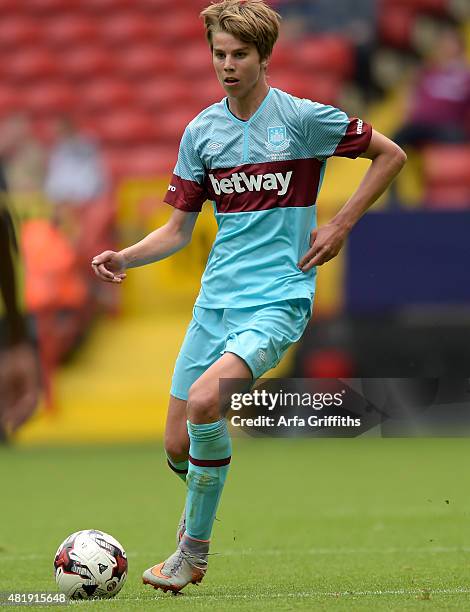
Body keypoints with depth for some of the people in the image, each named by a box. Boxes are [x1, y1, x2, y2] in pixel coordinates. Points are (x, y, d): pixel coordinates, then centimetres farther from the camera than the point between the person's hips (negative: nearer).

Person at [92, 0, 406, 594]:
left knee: (203, 400, -28)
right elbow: (178, 229, 12)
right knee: (177, 445, 2)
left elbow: (391, 155, 5)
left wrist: (341, 225, -2)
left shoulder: (304, 118, -6)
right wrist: (123, 258, -6)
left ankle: (192, 550, -11)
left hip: (278, 298, -5)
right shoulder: (201, 131, 7)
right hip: (215, 300, 5)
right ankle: (203, 501, 39)